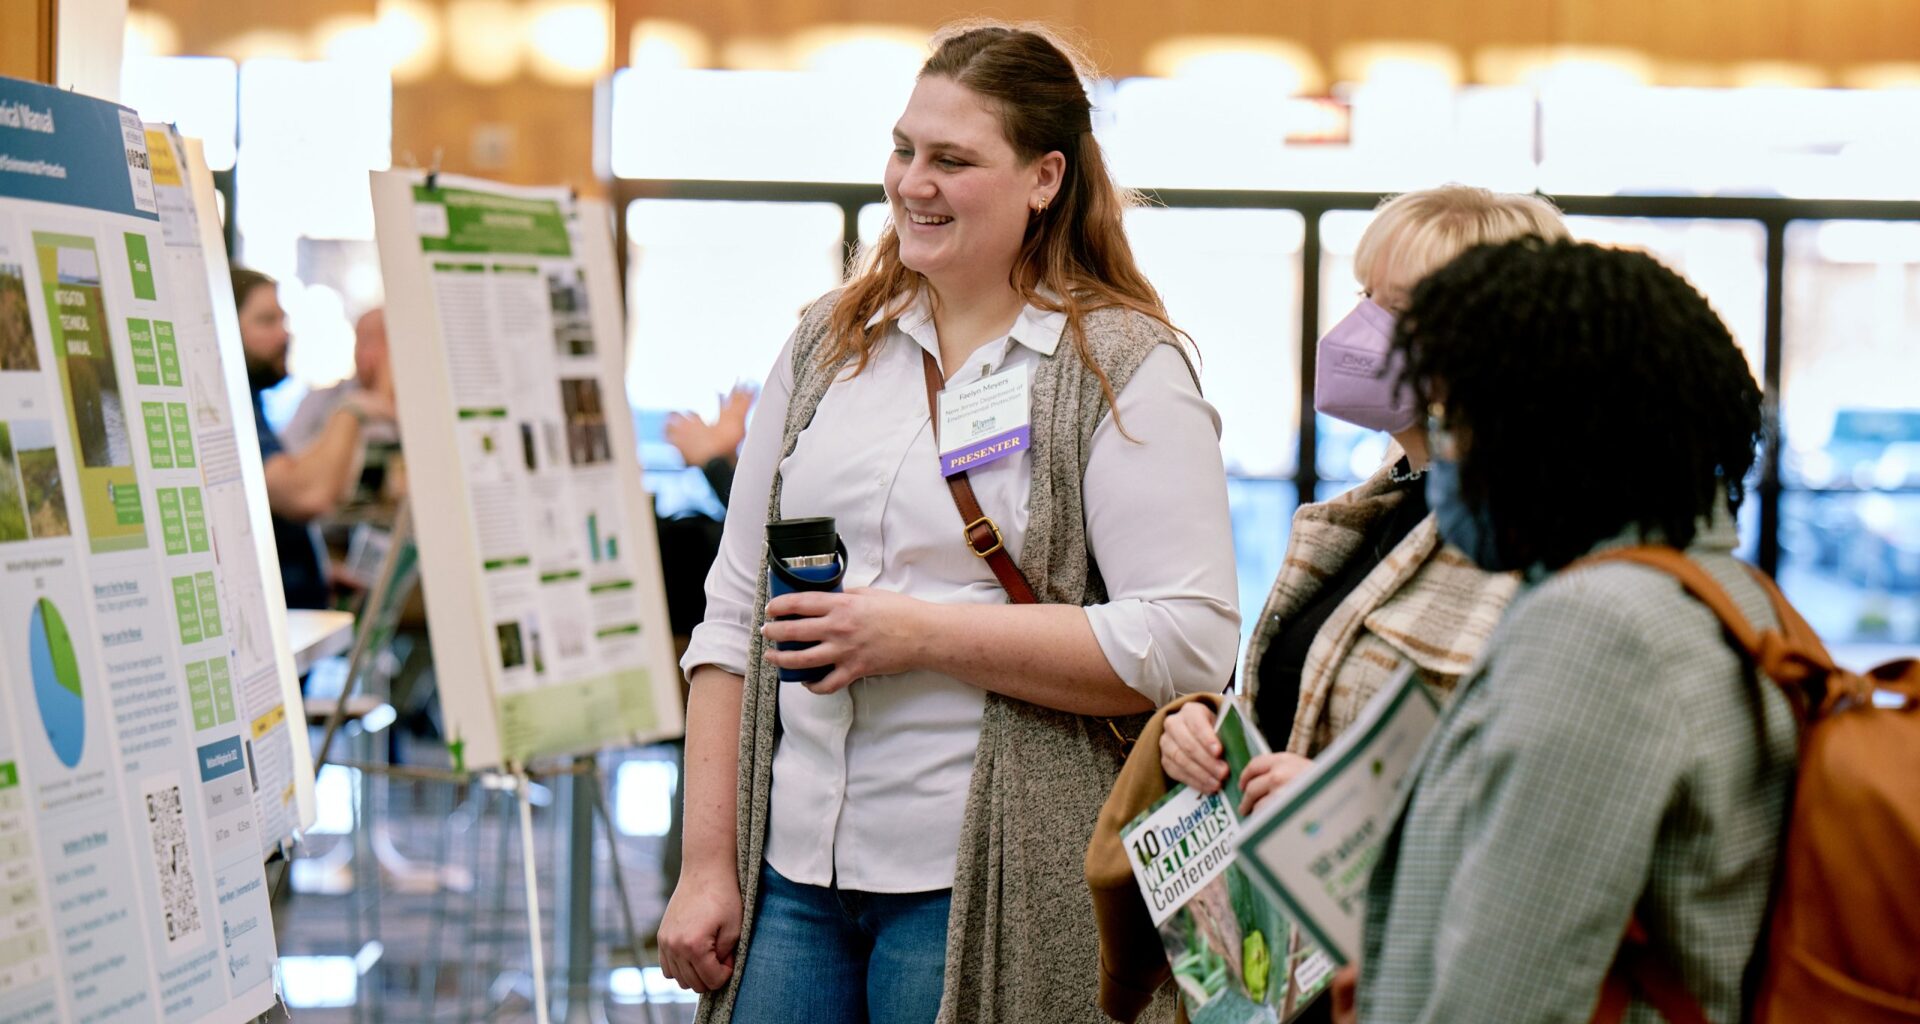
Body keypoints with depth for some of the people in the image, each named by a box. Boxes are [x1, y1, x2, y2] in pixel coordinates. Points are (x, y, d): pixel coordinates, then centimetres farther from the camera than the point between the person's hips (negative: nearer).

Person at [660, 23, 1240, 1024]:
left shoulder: (1123, 370, -3)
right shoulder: (829, 345, 13)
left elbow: (1187, 645, -13)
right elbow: (735, 614, 12)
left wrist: (921, 632, -15)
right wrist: (708, 864, 5)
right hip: (793, 867, 4)